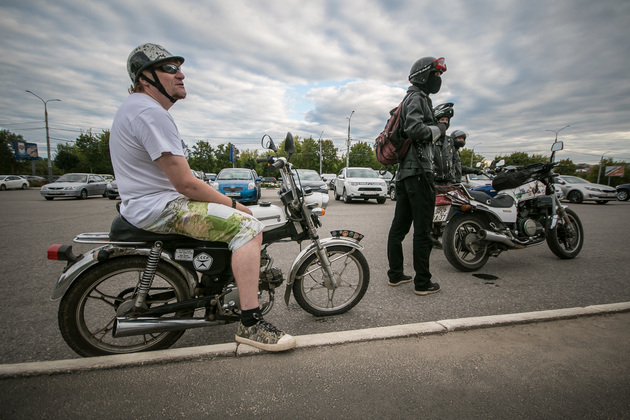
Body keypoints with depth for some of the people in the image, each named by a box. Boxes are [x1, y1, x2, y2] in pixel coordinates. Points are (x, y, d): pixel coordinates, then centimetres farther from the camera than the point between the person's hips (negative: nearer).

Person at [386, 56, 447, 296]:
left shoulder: (408, 100, 27)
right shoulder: (417, 98, -5)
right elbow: (414, 128, -21)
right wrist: (437, 129, -7)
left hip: (404, 172, 10)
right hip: (418, 171, -10)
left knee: (399, 226, 10)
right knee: (422, 229, -5)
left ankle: (395, 274, 19)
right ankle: (422, 282, 3)